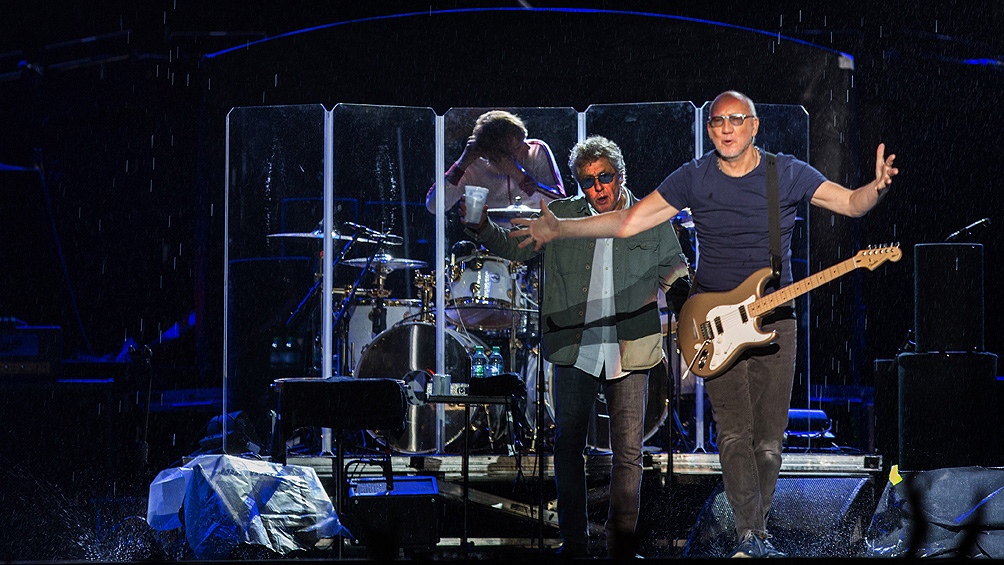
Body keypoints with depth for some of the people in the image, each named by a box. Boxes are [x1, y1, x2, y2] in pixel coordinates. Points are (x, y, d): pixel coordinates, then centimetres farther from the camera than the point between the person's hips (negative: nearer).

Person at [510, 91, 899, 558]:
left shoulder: (787, 173, -1)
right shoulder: (694, 177, -1)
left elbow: (852, 204, -3)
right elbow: (628, 221, 0)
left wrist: (878, 187, -26)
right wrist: (559, 229, -7)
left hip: (774, 318, 1)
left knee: (769, 437, 3)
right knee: (735, 433, -10)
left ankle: (757, 533, 17)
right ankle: (750, 537, -7)